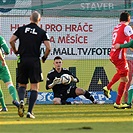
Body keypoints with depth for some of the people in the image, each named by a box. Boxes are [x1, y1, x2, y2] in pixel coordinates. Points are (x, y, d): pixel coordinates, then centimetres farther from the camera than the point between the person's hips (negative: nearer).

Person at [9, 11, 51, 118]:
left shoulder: (21, 29, 8)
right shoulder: (42, 32, 2)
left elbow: (11, 41, -2)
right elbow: (48, 47, -8)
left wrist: (16, 52, 14)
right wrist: (44, 57, 10)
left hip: (22, 60, 2)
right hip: (35, 61, -2)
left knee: (22, 84, 17)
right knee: (35, 87, 3)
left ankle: (21, 101, -14)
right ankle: (29, 112, -6)